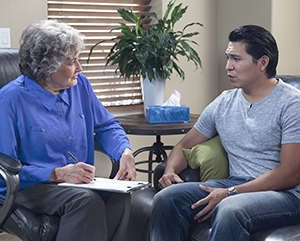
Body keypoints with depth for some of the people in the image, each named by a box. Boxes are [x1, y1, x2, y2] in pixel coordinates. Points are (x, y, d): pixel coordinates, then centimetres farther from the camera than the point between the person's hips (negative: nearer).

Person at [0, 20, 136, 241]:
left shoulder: (79, 84, 7)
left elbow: (106, 126, 17)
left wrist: (125, 153, -5)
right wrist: (58, 174, -24)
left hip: (81, 182, 6)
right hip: (29, 188, -5)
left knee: (119, 196, -26)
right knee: (86, 200, -34)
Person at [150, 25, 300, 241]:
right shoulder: (223, 103, 13)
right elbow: (184, 146, 22)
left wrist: (231, 193, -20)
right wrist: (170, 171, -2)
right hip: (234, 186, 6)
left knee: (229, 210, -37)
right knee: (166, 198, -17)